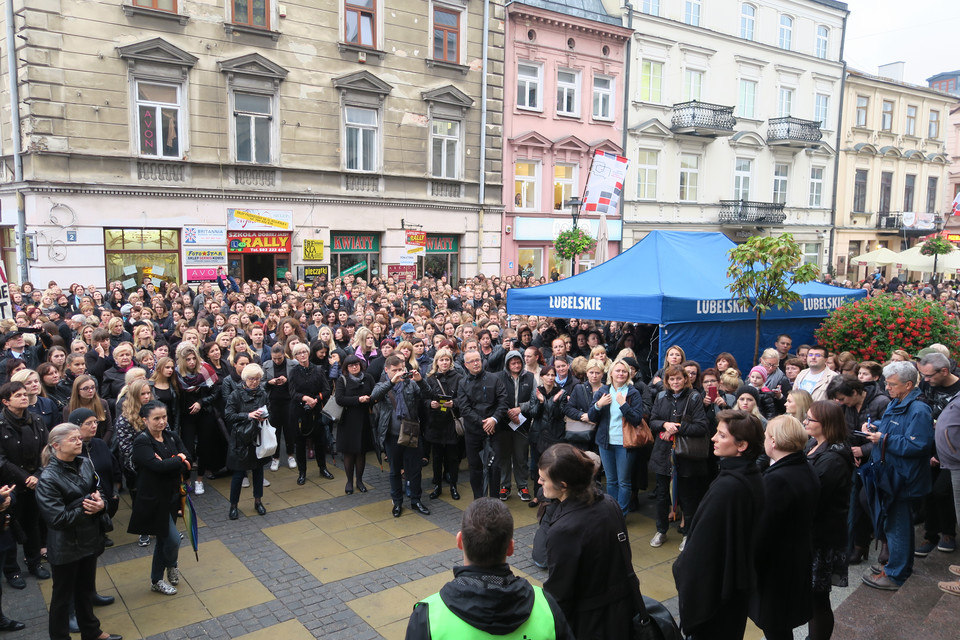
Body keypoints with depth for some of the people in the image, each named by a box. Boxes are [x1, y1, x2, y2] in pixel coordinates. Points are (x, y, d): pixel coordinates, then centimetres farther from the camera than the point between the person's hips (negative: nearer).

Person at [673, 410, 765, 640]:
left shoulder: (726, 487, -31)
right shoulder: (753, 477, -3)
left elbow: (702, 541, -25)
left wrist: (682, 572, -10)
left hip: (712, 584, -8)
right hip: (740, 580, 8)